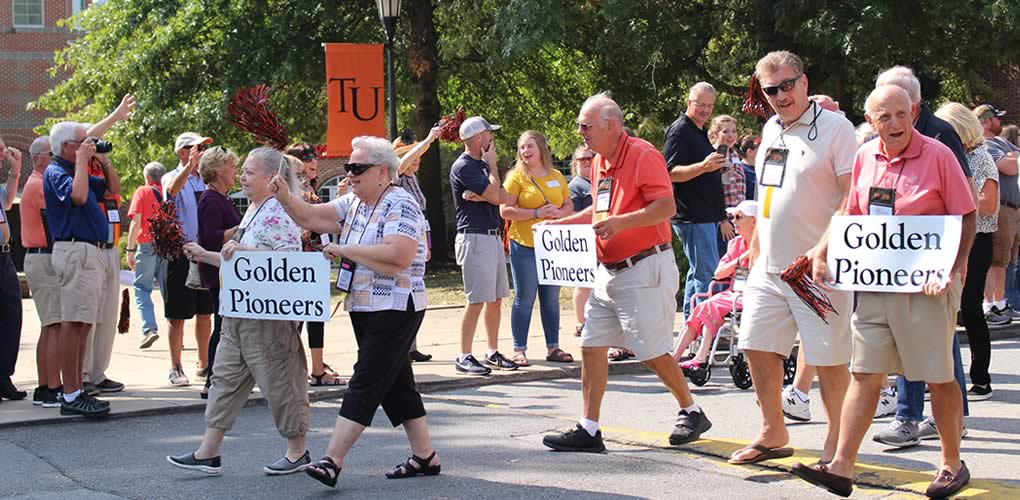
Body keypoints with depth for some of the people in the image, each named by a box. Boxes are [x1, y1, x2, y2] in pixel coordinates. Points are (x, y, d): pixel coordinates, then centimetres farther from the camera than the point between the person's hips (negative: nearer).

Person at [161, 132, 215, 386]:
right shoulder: (173, 178, -5)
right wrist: (190, 166, -44)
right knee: (178, 315, 0)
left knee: (205, 313, 11)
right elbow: (172, 189, -30)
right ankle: (176, 368, 7)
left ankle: (204, 364, 22)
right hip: (181, 253, -5)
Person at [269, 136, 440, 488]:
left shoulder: (400, 205, -14)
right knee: (396, 383, 12)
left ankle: (332, 461, -16)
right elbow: (310, 218, 8)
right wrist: (285, 199, -11)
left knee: (366, 383, -11)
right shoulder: (353, 205, 13)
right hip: (363, 309, 9)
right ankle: (425, 456, 20)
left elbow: (396, 257, -27)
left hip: (395, 310, -9)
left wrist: (345, 250, -18)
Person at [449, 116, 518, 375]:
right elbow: (494, 196, -16)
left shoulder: (482, 165, 19)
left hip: (493, 236, 9)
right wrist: (492, 163, -3)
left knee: (496, 298, 10)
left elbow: (508, 197, 10)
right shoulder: (463, 167, -10)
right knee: (477, 300, -10)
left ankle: (493, 352, 16)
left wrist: (481, 195, -9)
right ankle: (464, 357, -7)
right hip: (474, 237, -9)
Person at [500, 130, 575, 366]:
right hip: (525, 246, -4)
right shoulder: (516, 177, -3)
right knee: (524, 300, -3)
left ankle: (553, 347, 17)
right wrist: (536, 213, -17)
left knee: (551, 299, 9)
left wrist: (559, 212, -6)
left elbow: (569, 206, 17)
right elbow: (505, 211, -10)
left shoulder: (556, 177, 11)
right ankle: (519, 350, 1)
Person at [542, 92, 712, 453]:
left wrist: (620, 222, -30)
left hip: (644, 269, -9)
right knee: (591, 347, 3)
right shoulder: (600, 162, 14)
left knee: (653, 352, -3)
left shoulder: (642, 155, -13)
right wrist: (562, 223, 17)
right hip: (608, 272, 9)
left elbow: (666, 207, -21)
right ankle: (589, 430, 6)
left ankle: (692, 412, 18)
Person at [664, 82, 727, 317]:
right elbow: (671, 173, -19)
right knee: (707, 273, -14)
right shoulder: (680, 131, -9)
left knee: (698, 272, 12)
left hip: (707, 216, 10)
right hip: (692, 217, -10)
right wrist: (703, 166, -33)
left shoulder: (701, 133, 22)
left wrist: (722, 218, 28)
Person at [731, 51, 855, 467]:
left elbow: (855, 198, -16)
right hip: (769, 267, 7)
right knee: (757, 347, 9)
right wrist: (755, 251, 20)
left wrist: (825, 249, -25)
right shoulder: (771, 129, 14)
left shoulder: (835, 127, -10)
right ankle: (773, 434, 23)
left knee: (828, 358, -1)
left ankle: (837, 441, 12)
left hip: (817, 269, -7)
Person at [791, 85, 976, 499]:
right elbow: (854, 216, 18)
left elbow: (966, 218, -6)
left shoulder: (937, 155, -8)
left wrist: (951, 270, -17)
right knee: (864, 374, 1)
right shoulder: (864, 158, 7)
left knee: (939, 378, 4)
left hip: (927, 285, -4)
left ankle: (952, 465, 20)